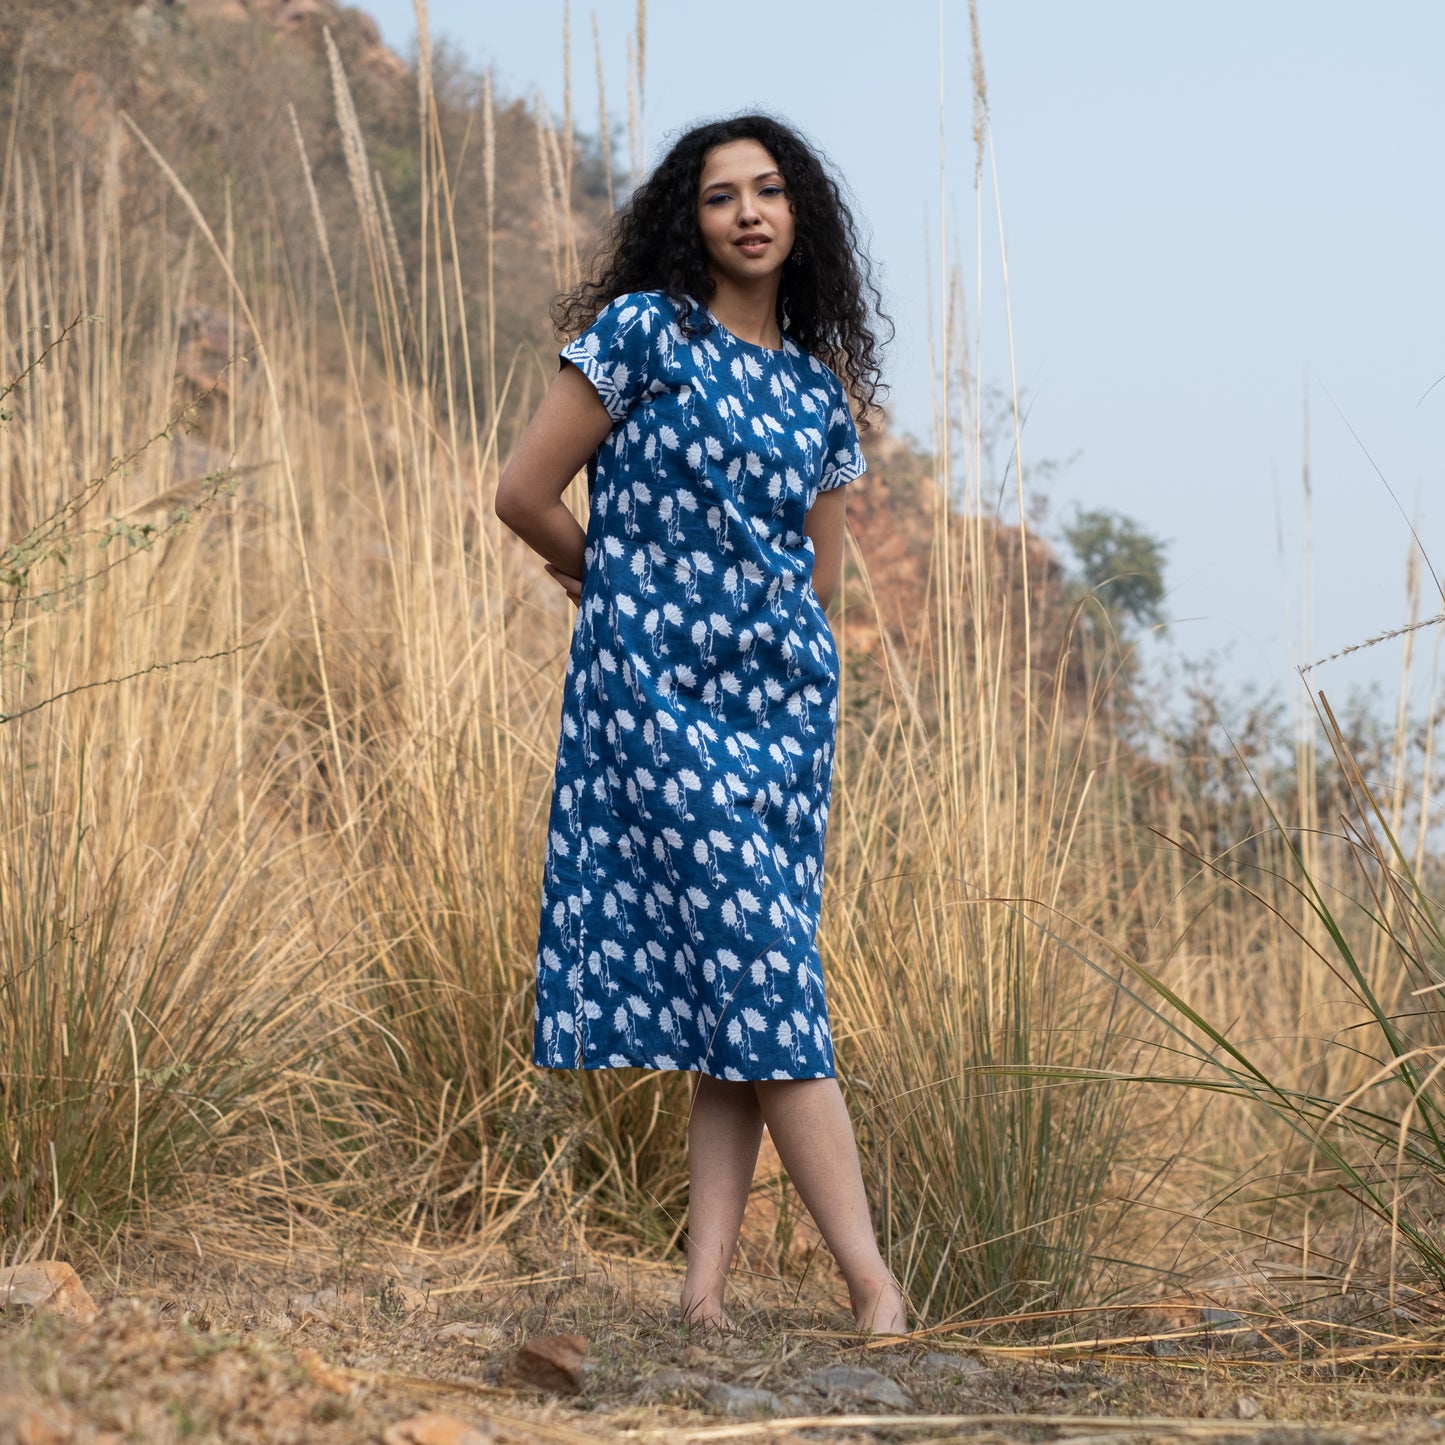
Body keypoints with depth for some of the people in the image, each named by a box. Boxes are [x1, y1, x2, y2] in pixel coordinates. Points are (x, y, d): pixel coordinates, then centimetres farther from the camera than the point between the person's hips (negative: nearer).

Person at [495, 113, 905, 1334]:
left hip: (780, 691, 5)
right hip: (654, 686, -5)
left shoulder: (817, 384, 14)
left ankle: (707, 1287, 0)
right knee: (758, 964, -10)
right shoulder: (643, 329, 0)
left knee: (749, 988, -1)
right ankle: (875, 1287, -10)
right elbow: (525, 497, 0)